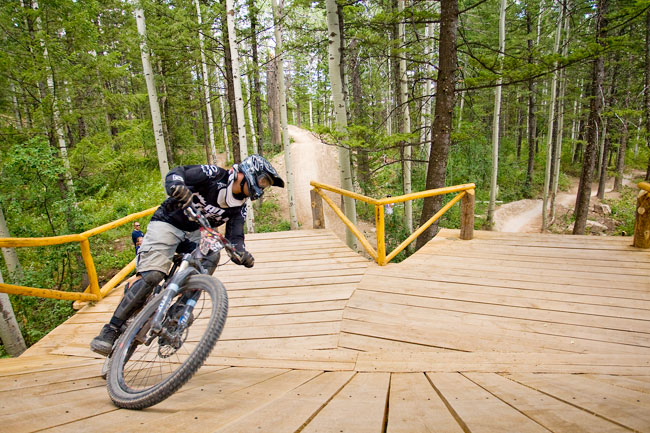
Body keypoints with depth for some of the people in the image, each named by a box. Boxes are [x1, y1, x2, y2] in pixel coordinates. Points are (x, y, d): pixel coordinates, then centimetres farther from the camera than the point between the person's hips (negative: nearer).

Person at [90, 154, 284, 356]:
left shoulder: (238, 207, -1)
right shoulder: (216, 175, -16)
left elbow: (235, 239, -8)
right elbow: (176, 173, -23)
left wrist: (242, 254, -30)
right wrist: (177, 186, -47)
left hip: (195, 233, 6)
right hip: (168, 223, -5)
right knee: (152, 276, -20)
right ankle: (111, 330, -6)